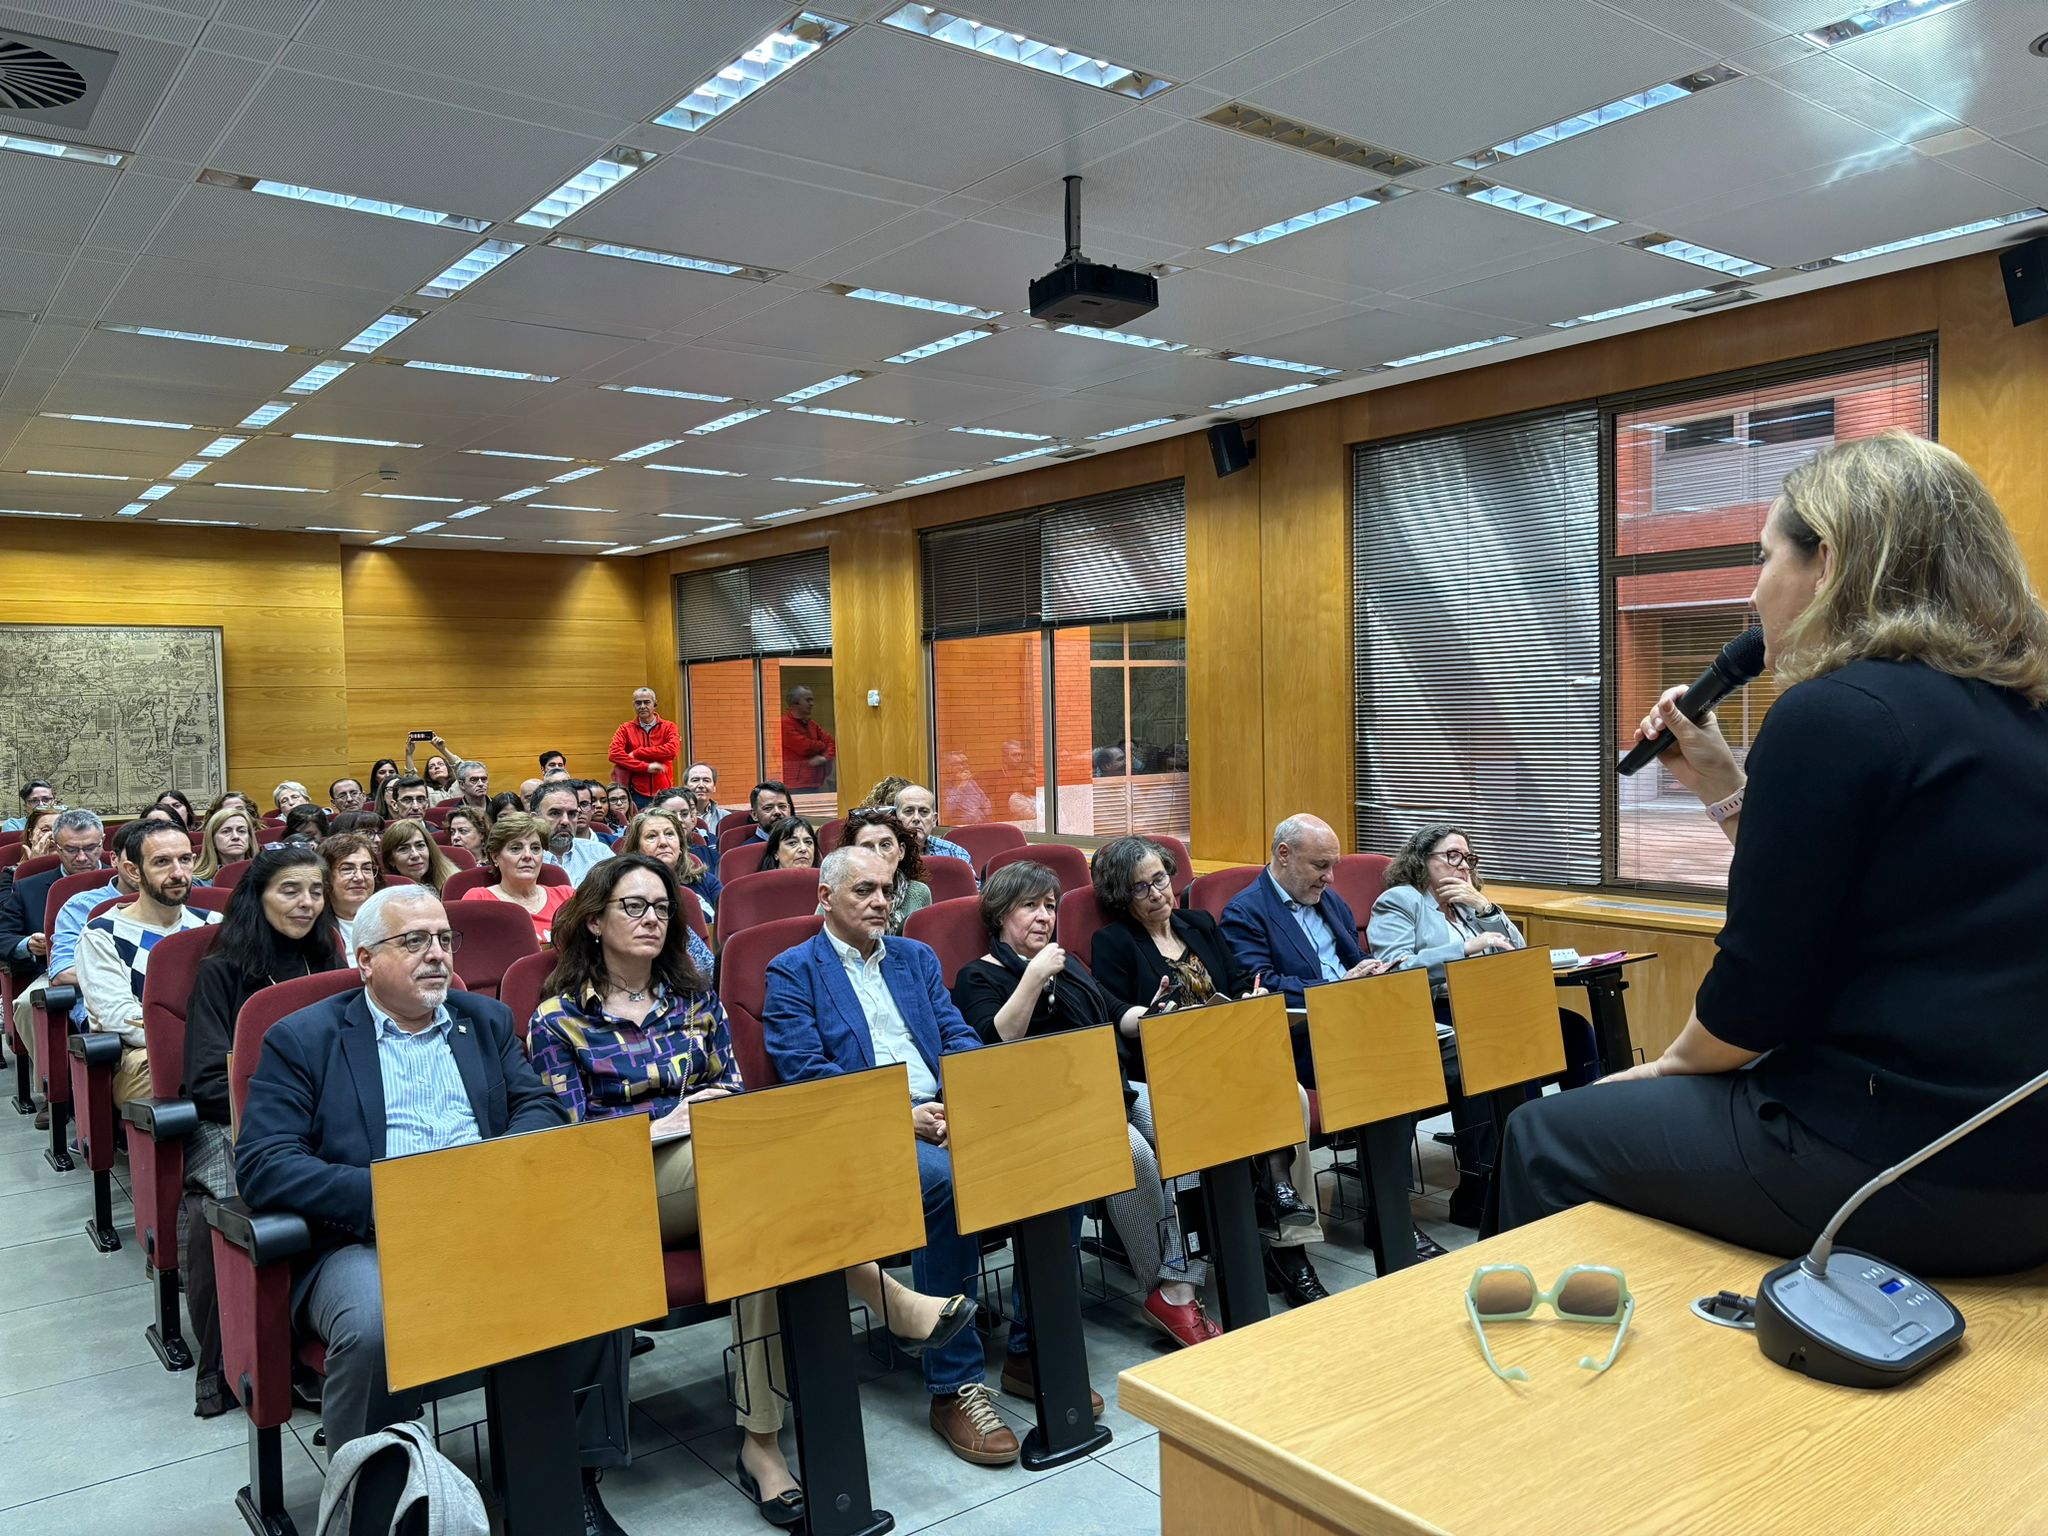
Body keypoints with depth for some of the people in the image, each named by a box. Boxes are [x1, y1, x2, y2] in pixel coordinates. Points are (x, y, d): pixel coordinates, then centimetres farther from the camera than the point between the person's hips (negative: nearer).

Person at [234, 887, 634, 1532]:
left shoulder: (487, 1019, 18)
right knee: (372, 1327, -35)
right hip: (366, 1240, -3)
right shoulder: (301, 1039, 5)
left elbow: (540, 1108, 12)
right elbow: (262, 1164, -5)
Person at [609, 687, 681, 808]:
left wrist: (637, 753, -11)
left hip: (662, 793, 0)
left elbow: (672, 750, -13)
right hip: (636, 794, 0)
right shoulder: (626, 729, 6)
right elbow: (614, 754, -10)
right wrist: (646, 767, -17)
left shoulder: (668, 727, 6)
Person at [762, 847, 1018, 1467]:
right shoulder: (792, 972, 5)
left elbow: (959, 1038, 16)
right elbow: (805, 1071, -7)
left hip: (949, 1114, 5)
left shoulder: (916, 958, 22)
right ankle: (953, 1387, -20)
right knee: (945, 1180, -35)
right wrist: (900, 1115, -17)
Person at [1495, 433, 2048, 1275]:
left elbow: (1762, 990, -16)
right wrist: (1723, 787, 11)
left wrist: (1674, 1062, 3)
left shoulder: (1835, 714, -18)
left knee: (1545, 1136, 8)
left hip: (1901, 1166, -9)